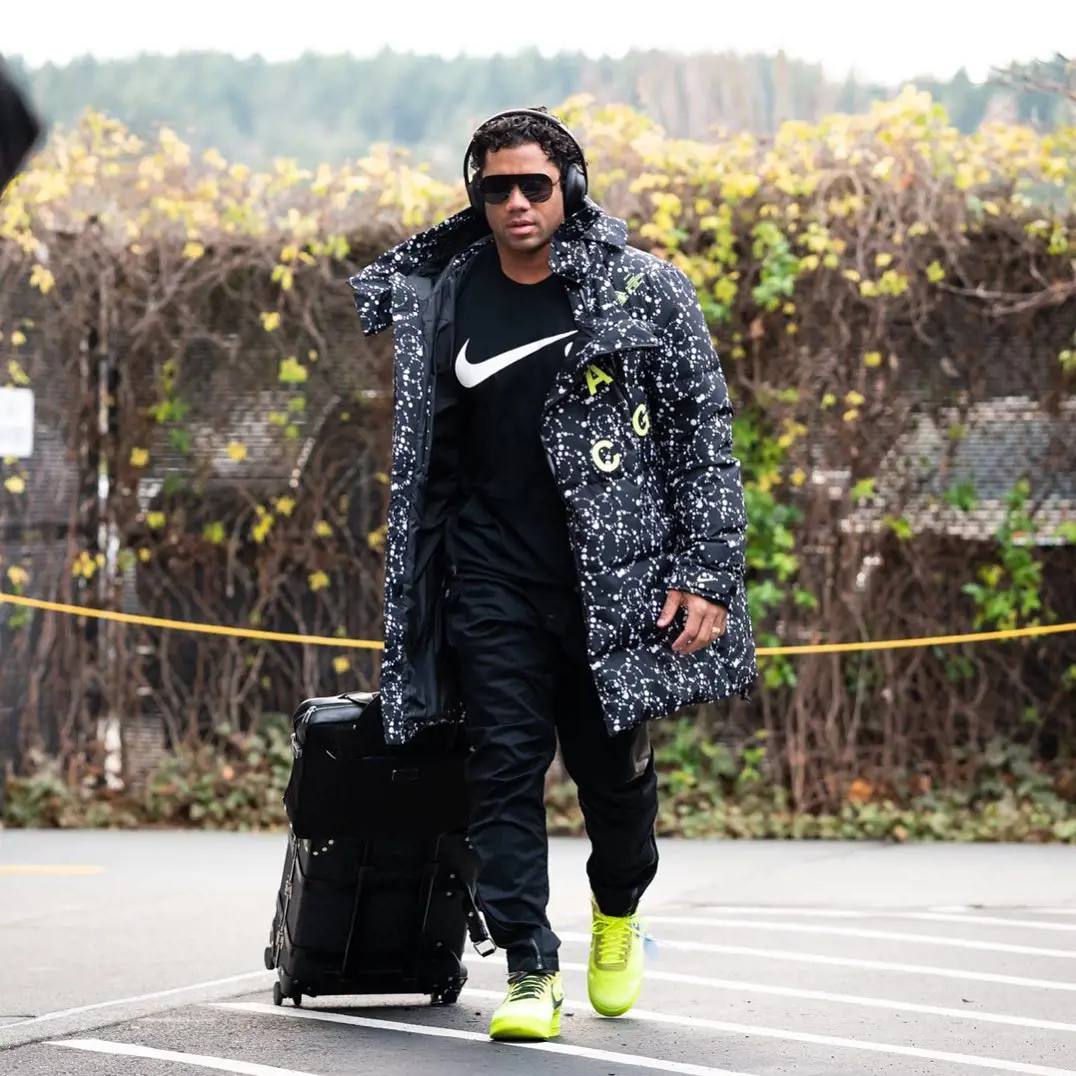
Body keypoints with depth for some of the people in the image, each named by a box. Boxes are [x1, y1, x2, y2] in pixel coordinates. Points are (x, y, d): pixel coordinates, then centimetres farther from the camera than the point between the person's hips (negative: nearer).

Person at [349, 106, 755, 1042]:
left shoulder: (646, 290, -3)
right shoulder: (442, 300, 6)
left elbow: (704, 431, -2)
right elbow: (424, 454, 16)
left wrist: (706, 575, -9)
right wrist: (414, 600, 14)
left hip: (615, 575, -2)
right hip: (493, 584, 2)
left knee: (615, 770, 8)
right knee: (505, 771, -5)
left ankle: (618, 917, 37)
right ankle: (531, 973, -1)